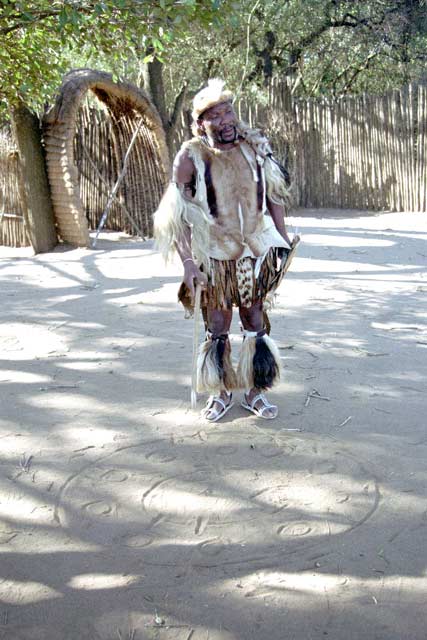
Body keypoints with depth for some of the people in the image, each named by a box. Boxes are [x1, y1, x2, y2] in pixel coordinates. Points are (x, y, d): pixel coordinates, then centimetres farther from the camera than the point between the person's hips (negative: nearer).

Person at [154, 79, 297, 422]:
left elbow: (274, 196, 8)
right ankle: (221, 392, 27)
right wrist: (188, 261, -16)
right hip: (214, 255, -2)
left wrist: (283, 238, 7)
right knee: (217, 328, 7)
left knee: (256, 322, 11)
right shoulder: (191, 156, -12)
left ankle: (255, 391, 27)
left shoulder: (255, 146, -3)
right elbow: (177, 215, -10)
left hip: (256, 249, 3)